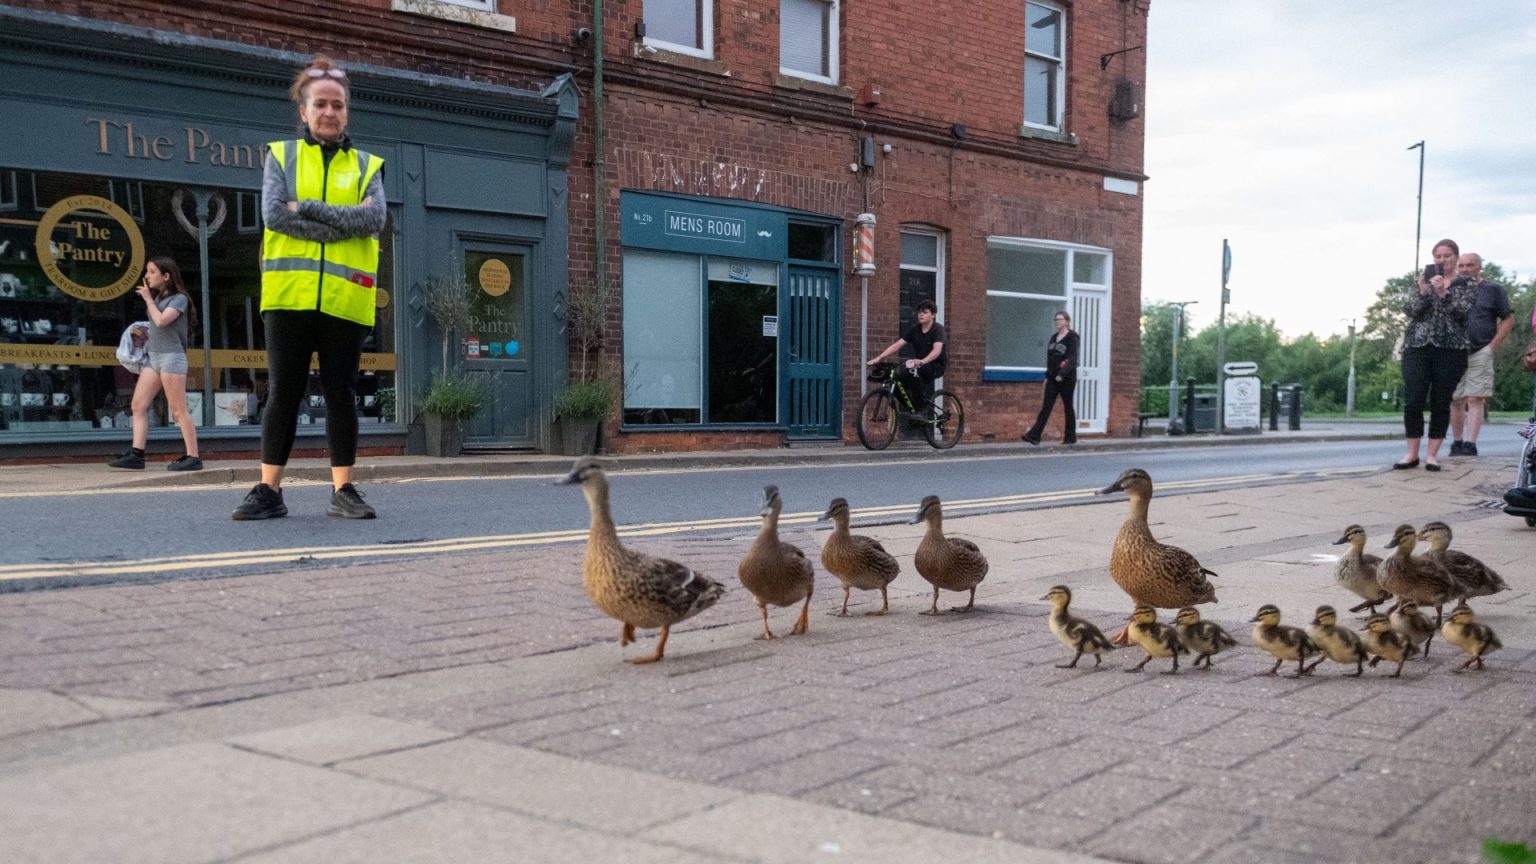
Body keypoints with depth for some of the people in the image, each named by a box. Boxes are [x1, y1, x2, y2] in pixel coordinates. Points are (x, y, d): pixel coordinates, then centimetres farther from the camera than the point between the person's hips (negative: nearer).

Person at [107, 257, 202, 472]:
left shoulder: (179, 298, -4)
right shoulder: (158, 298, 19)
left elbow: (161, 321, -18)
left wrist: (148, 299, -6)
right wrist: (142, 334, 10)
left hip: (171, 357, -8)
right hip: (153, 357, 8)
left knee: (178, 410, -9)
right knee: (138, 405, -2)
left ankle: (193, 457, -6)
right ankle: (136, 454, -6)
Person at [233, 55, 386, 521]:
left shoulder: (366, 165, 13)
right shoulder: (281, 155, 11)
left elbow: (376, 218, -6)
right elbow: (273, 213, -6)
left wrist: (309, 209, -11)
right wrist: (345, 223, -10)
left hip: (345, 298, 1)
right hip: (289, 292, -1)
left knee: (341, 393, 4)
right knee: (283, 391, 0)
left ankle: (343, 490, 10)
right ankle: (269, 490, 6)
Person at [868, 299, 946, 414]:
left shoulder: (938, 329, -14)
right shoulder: (914, 329, 0)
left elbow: (937, 349, -32)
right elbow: (897, 345, -8)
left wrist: (922, 361, -51)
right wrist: (878, 358, -22)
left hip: (936, 366, -5)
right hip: (919, 363, 5)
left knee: (918, 370, -36)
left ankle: (926, 405, -20)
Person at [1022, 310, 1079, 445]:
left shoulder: (1072, 337, -7)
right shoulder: (1054, 337, 13)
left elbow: (1072, 359, -17)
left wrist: (1062, 374, -26)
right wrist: (1048, 375, 14)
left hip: (1067, 378, -6)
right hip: (1053, 378, 6)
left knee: (1068, 406, 4)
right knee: (1046, 406, -1)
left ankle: (1071, 437, 14)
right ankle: (1034, 435, -9)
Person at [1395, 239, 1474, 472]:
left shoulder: (1465, 285, 8)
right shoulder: (1424, 280, 14)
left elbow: (1462, 312, -7)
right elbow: (1409, 311, 3)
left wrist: (1443, 292, -17)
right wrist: (1423, 291, -12)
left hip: (1450, 348, -1)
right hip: (1417, 346, 1)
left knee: (1441, 403, 0)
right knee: (1413, 400, -6)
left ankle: (1432, 454, 6)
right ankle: (1412, 453, 3)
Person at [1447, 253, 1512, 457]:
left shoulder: (1493, 290, 8)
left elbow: (1508, 319, 8)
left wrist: (1493, 344, -3)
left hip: (1480, 353, -3)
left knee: (1475, 399, -9)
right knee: (1456, 400, 5)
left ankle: (1471, 444, -13)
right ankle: (1456, 442, 13)